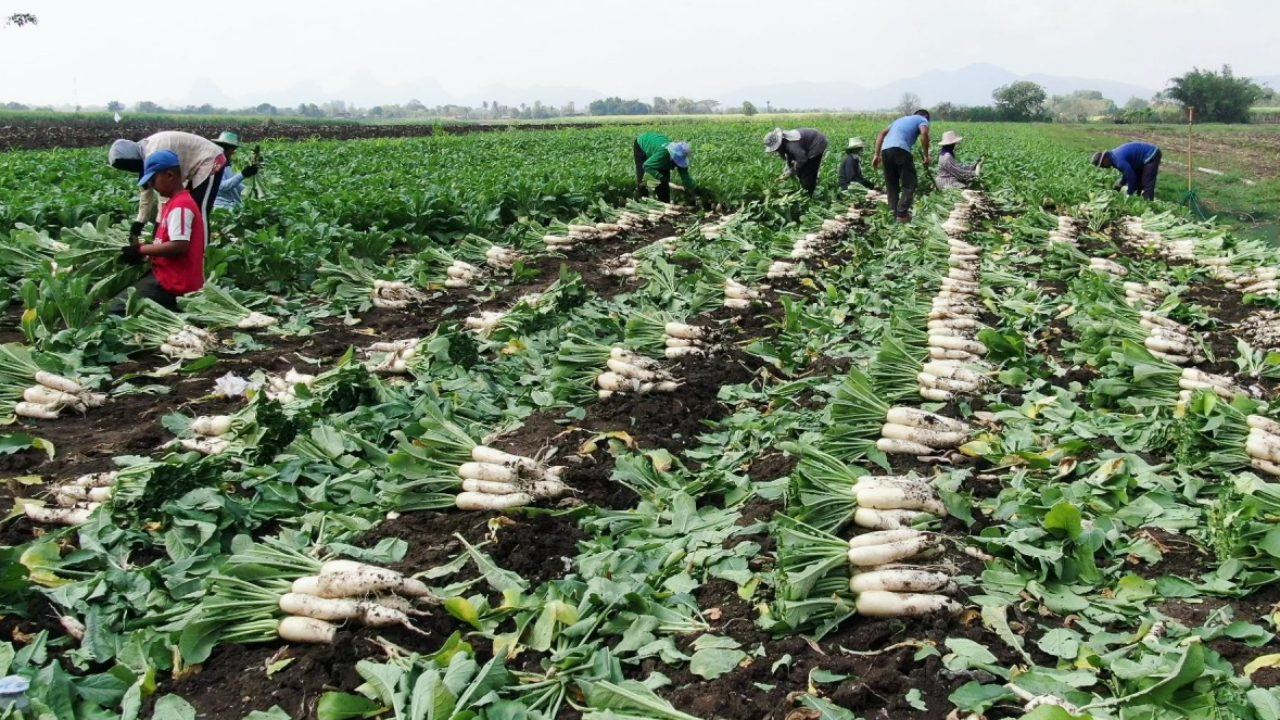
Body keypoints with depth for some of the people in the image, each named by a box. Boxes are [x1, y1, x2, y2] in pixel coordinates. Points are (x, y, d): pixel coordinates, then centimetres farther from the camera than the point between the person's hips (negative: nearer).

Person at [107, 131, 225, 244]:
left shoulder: (155, 153, -29)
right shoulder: (145, 152, 3)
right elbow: (146, 190, 9)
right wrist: (139, 223, 8)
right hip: (198, 166, 11)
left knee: (199, 213, -14)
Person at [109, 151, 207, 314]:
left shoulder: (180, 206, -16)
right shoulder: (177, 202, 16)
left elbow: (180, 245, -25)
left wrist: (140, 250, -16)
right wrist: (145, 255, 6)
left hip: (174, 282, -11)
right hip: (170, 275, 11)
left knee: (115, 309, -13)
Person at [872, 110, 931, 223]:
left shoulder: (902, 119, 36)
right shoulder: (923, 120, 19)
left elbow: (881, 134, 26)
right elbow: (924, 133, -6)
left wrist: (877, 155, 21)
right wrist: (926, 155, 1)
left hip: (885, 149, 6)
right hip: (899, 149, -6)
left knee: (892, 186, 13)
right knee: (909, 183, 2)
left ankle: (893, 215, 11)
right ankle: (902, 214, -8)